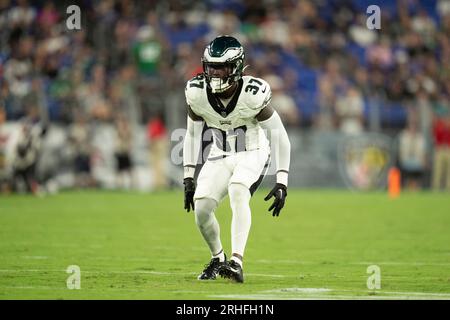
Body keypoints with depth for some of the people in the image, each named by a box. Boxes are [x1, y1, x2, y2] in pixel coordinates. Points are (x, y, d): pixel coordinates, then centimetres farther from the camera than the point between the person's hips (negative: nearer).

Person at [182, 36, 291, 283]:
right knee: (201, 208, -12)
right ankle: (217, 258, 17)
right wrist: (188, 177, 1)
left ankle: (236, 262, -38)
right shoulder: (197, 93, -14)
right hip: (220, 157, 4)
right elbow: (193, 135, 3)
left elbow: (279, 136, -16)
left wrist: (282, 183, -18)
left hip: (252, 153, -4)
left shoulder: (253, 94, -25)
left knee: (237, 191, -33)